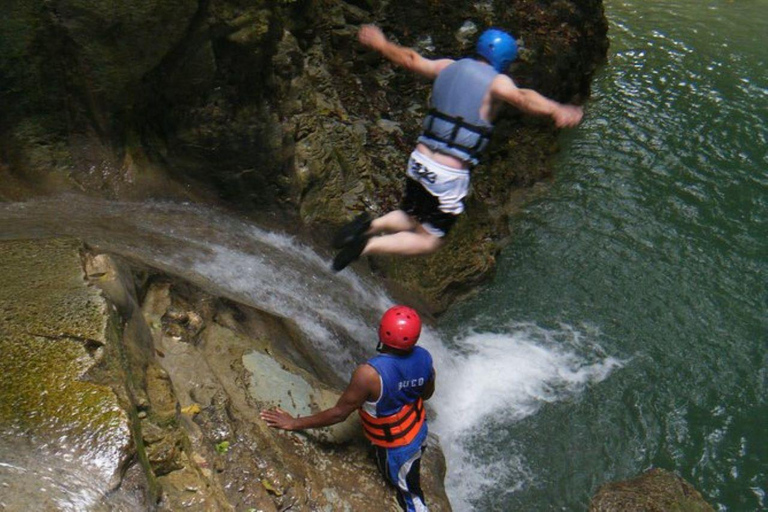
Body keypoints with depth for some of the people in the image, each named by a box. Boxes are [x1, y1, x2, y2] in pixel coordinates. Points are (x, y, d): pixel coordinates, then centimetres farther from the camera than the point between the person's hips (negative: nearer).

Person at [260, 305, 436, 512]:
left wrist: (294, 423, -18)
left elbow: (339, 413, -28)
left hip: (394, 447, -4)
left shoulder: (370, 374, -39)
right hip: (420, 432, 4)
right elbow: (427, 394, -2)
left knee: (410, 493, 23)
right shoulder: (424, 357, -21)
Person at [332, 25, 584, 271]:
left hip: (419, 160, 6)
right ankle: (368, 245, -10)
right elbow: (521, 97, -32)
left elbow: (411, 59, 21)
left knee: (412, 221, 28)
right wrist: (555, 110, -47)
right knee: (429, 241, 8)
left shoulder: (448, 68, 8)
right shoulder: (496, 82, -10)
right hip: (449, 175, -6)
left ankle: (370, 226, 2)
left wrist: (381, 43, 37)